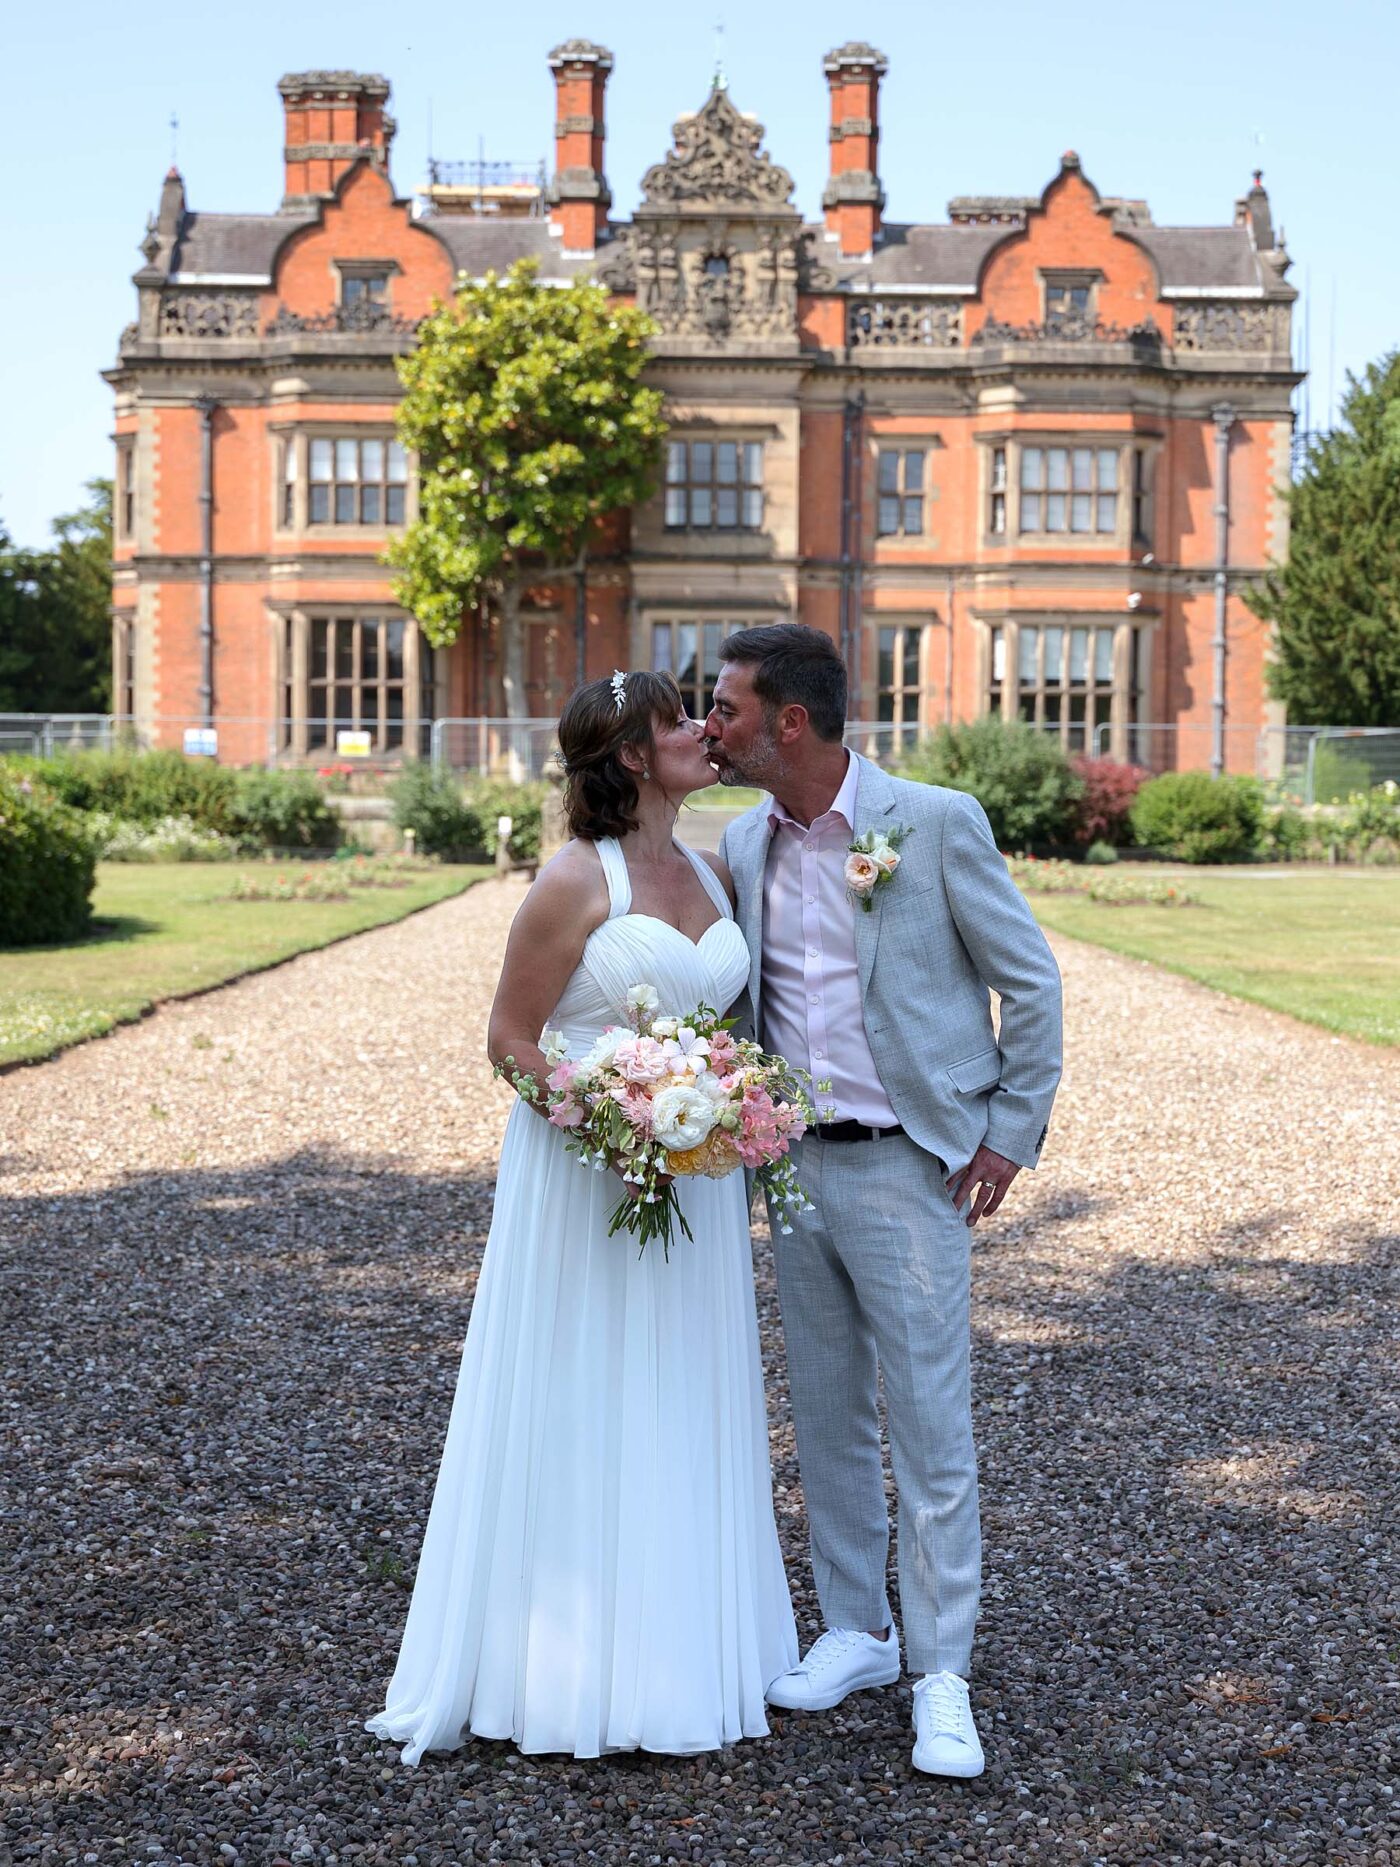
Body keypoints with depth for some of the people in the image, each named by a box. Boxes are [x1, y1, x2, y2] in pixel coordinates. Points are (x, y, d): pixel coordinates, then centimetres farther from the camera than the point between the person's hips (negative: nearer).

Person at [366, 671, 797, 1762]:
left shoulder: (713, 874, 8)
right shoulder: (577, 881, -12)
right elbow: (511, 1041, -10)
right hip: (585, 1177, -7)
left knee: (687, 1418, 13)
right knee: (578, 1420, 2)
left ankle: (682, 1649, 26)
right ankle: (574, 1666, 15)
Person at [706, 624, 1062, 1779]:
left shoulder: (936, 824, -10)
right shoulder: (743, 846, 6)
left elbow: (1029, 979, -4)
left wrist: (1011, 1131, -6)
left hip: (907, 1167, -6)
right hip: (794, 1166, 6)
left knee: (931, 1425, -2)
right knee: (826, 1415, 13)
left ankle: (942, 1677, 7)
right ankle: (856, 1631, 28)